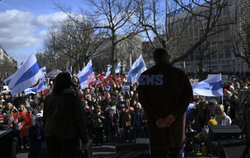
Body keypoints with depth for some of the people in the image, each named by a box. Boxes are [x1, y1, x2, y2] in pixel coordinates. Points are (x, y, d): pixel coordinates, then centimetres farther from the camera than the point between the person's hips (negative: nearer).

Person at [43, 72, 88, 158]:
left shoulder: (49, 97, 5)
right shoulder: (73, 96, -9)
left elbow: (45, 118, 12)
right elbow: (80, 119, -9)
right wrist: (84, 140, -5)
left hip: (51, 136, 5)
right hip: (69, 137, -5)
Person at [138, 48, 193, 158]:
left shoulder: (145, 75, -2)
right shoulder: (180, 74, 1)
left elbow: (142, 98, -11)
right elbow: (188, 96, -8)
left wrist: (157, 119, -15)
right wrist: (173, 115, -16)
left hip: (156, 122, -1)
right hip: (176, 120, 1)